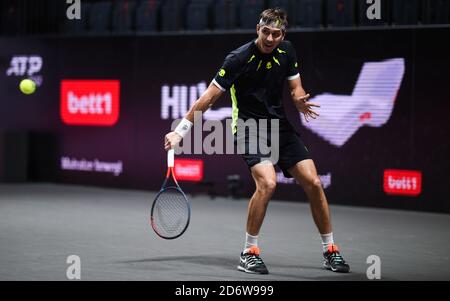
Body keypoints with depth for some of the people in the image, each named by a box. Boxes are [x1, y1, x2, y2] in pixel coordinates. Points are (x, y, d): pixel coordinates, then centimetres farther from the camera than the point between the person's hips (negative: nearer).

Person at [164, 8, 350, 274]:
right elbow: (209, 97, -14)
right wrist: (180, 131, -16)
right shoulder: (239, 59, -17)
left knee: (313, 183, -2)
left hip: (280, 124, 5)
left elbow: (295, 87, 11)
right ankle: (249, 253, -10)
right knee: (267, 183, -27)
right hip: (249, 126, -5)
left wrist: (300, 100, -14)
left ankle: (330, 250, 14)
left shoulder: (287, 51, 0)